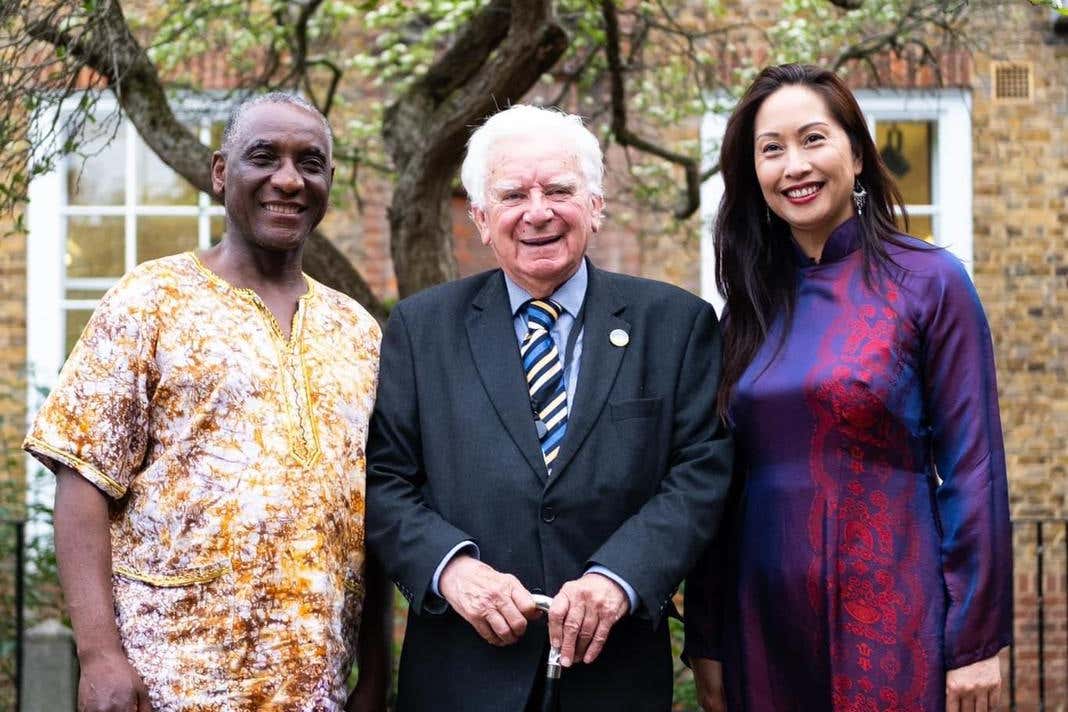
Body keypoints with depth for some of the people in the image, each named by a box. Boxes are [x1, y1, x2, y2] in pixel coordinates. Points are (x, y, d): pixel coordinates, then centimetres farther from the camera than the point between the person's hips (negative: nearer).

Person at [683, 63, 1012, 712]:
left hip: (891, 619, -4)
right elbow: (722, 481, 9)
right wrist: (706, 642, 8)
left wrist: (977, 641, -10)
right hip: (764, 621, 4)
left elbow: (973, 468, -7)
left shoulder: (929, 282, -5)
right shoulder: (750, 304, 7)